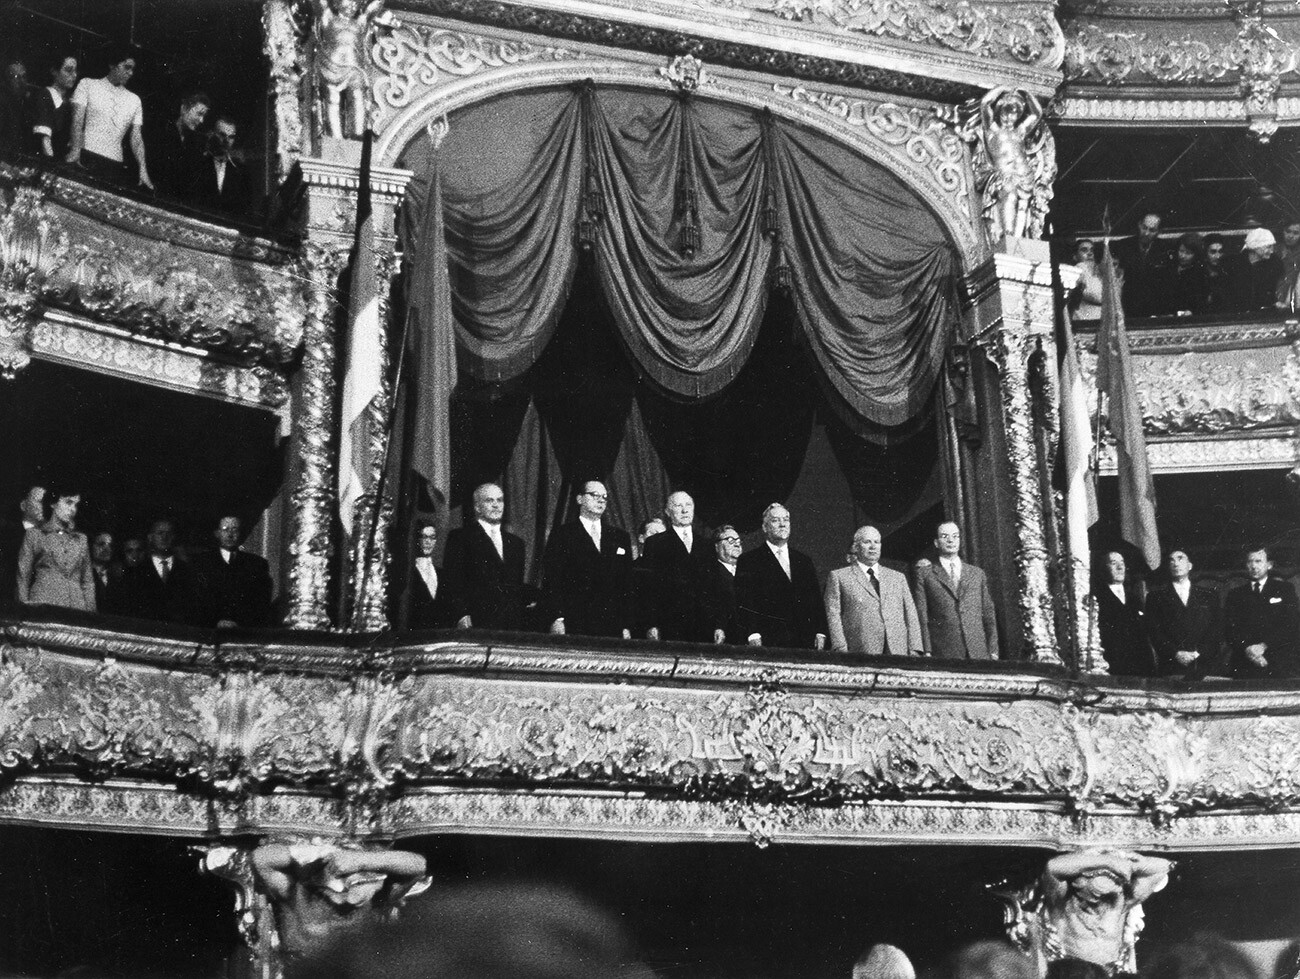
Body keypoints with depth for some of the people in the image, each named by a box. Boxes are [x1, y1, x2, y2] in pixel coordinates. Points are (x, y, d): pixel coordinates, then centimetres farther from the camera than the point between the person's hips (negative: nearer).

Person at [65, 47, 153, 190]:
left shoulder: (134, 100, 18)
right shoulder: (87, 84, 9)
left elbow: (136, 138, 13)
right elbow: (78, 119, -2)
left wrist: (143, 170, -1)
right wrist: (75, 150, -18)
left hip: (115, 165, 3)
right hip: (85, 157, -3)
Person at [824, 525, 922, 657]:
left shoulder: (898, 578, 20)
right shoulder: (838, 577, 9)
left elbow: (911, 617, 16)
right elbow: (833, 617, 2)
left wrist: (915, 653, 4)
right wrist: (842, 652, -10)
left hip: (899, 654, 3)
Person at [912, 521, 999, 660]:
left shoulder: (977, 574, 17)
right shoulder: (924, 574, 8)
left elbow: (988, 614, 15)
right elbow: (921, 616, 2)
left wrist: (993, 651, 7)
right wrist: (927, 652, -8)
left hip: (978, 652, 2)